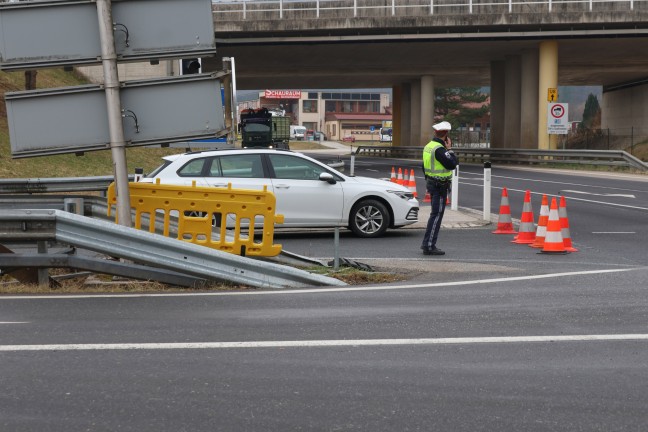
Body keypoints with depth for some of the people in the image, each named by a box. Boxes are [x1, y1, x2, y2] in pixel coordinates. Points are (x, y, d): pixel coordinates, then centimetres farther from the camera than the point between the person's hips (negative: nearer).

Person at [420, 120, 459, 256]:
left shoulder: (428, 146, 11)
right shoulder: (439, 149, -20)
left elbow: (424, 166, 19)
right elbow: (452, 164, -23)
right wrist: (449, 149, -11)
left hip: (431, 183, 10)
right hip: (440, 186, -10)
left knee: (436, 214, 17)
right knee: (436, 215, -7)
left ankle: (427, 244, 21)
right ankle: (429, 246, -7)